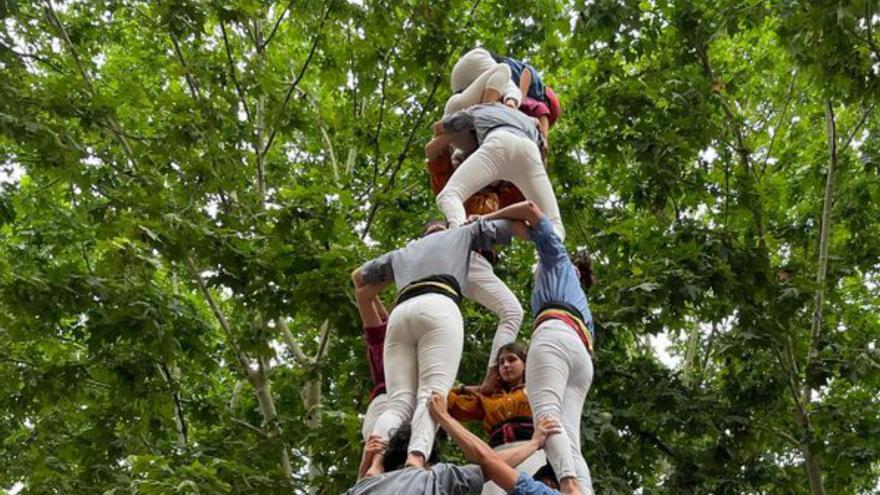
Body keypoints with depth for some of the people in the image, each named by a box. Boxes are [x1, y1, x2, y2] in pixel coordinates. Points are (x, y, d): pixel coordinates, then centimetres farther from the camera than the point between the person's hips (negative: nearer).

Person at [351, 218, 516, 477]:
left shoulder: (403, 252, 40)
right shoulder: (460, 234, 32)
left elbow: (358, 275, 51)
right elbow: (510, 223, 32)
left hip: (399, 314, 4)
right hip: (438, 308, -4)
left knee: (399, 402, -8)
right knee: (433, 393, -19)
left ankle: (374, 462, -37)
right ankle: (416, 458, -47)